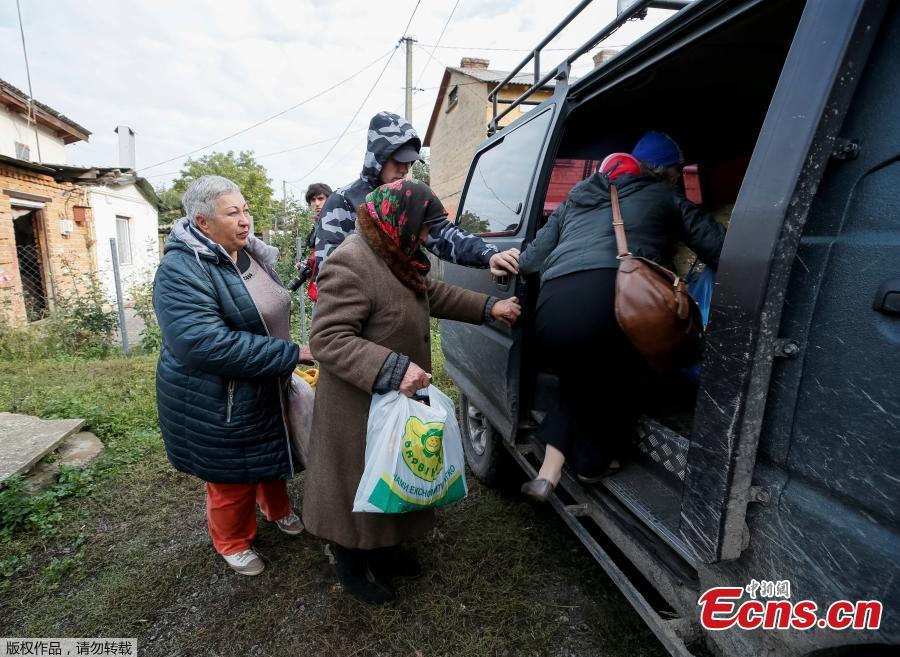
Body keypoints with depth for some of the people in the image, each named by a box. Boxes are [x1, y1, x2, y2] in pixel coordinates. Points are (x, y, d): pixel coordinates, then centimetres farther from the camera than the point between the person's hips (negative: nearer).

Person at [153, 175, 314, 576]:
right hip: (219, 406, -7)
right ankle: (233, 543, 40)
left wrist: (289, 357, 18)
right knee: (233, 478, 12)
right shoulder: (182, 271, -24)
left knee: (274, 455, 25)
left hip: (267, 391, 8)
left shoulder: (250, 254, 2)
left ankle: (278, 509, 52)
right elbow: (205, 344, -35)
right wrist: (291, 355, -33)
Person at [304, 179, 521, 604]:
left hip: (397, 396, 10)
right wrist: (392, 368, -36)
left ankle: (383, 549, 49)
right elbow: (328, 339, -29)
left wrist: (487, 307, 11)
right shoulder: (350, 264, -27)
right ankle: (350, 568, 39)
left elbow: (434, 294, 17)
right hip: (359, 408, -10)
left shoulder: (395, 256, 5)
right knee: (358, 484, 12)